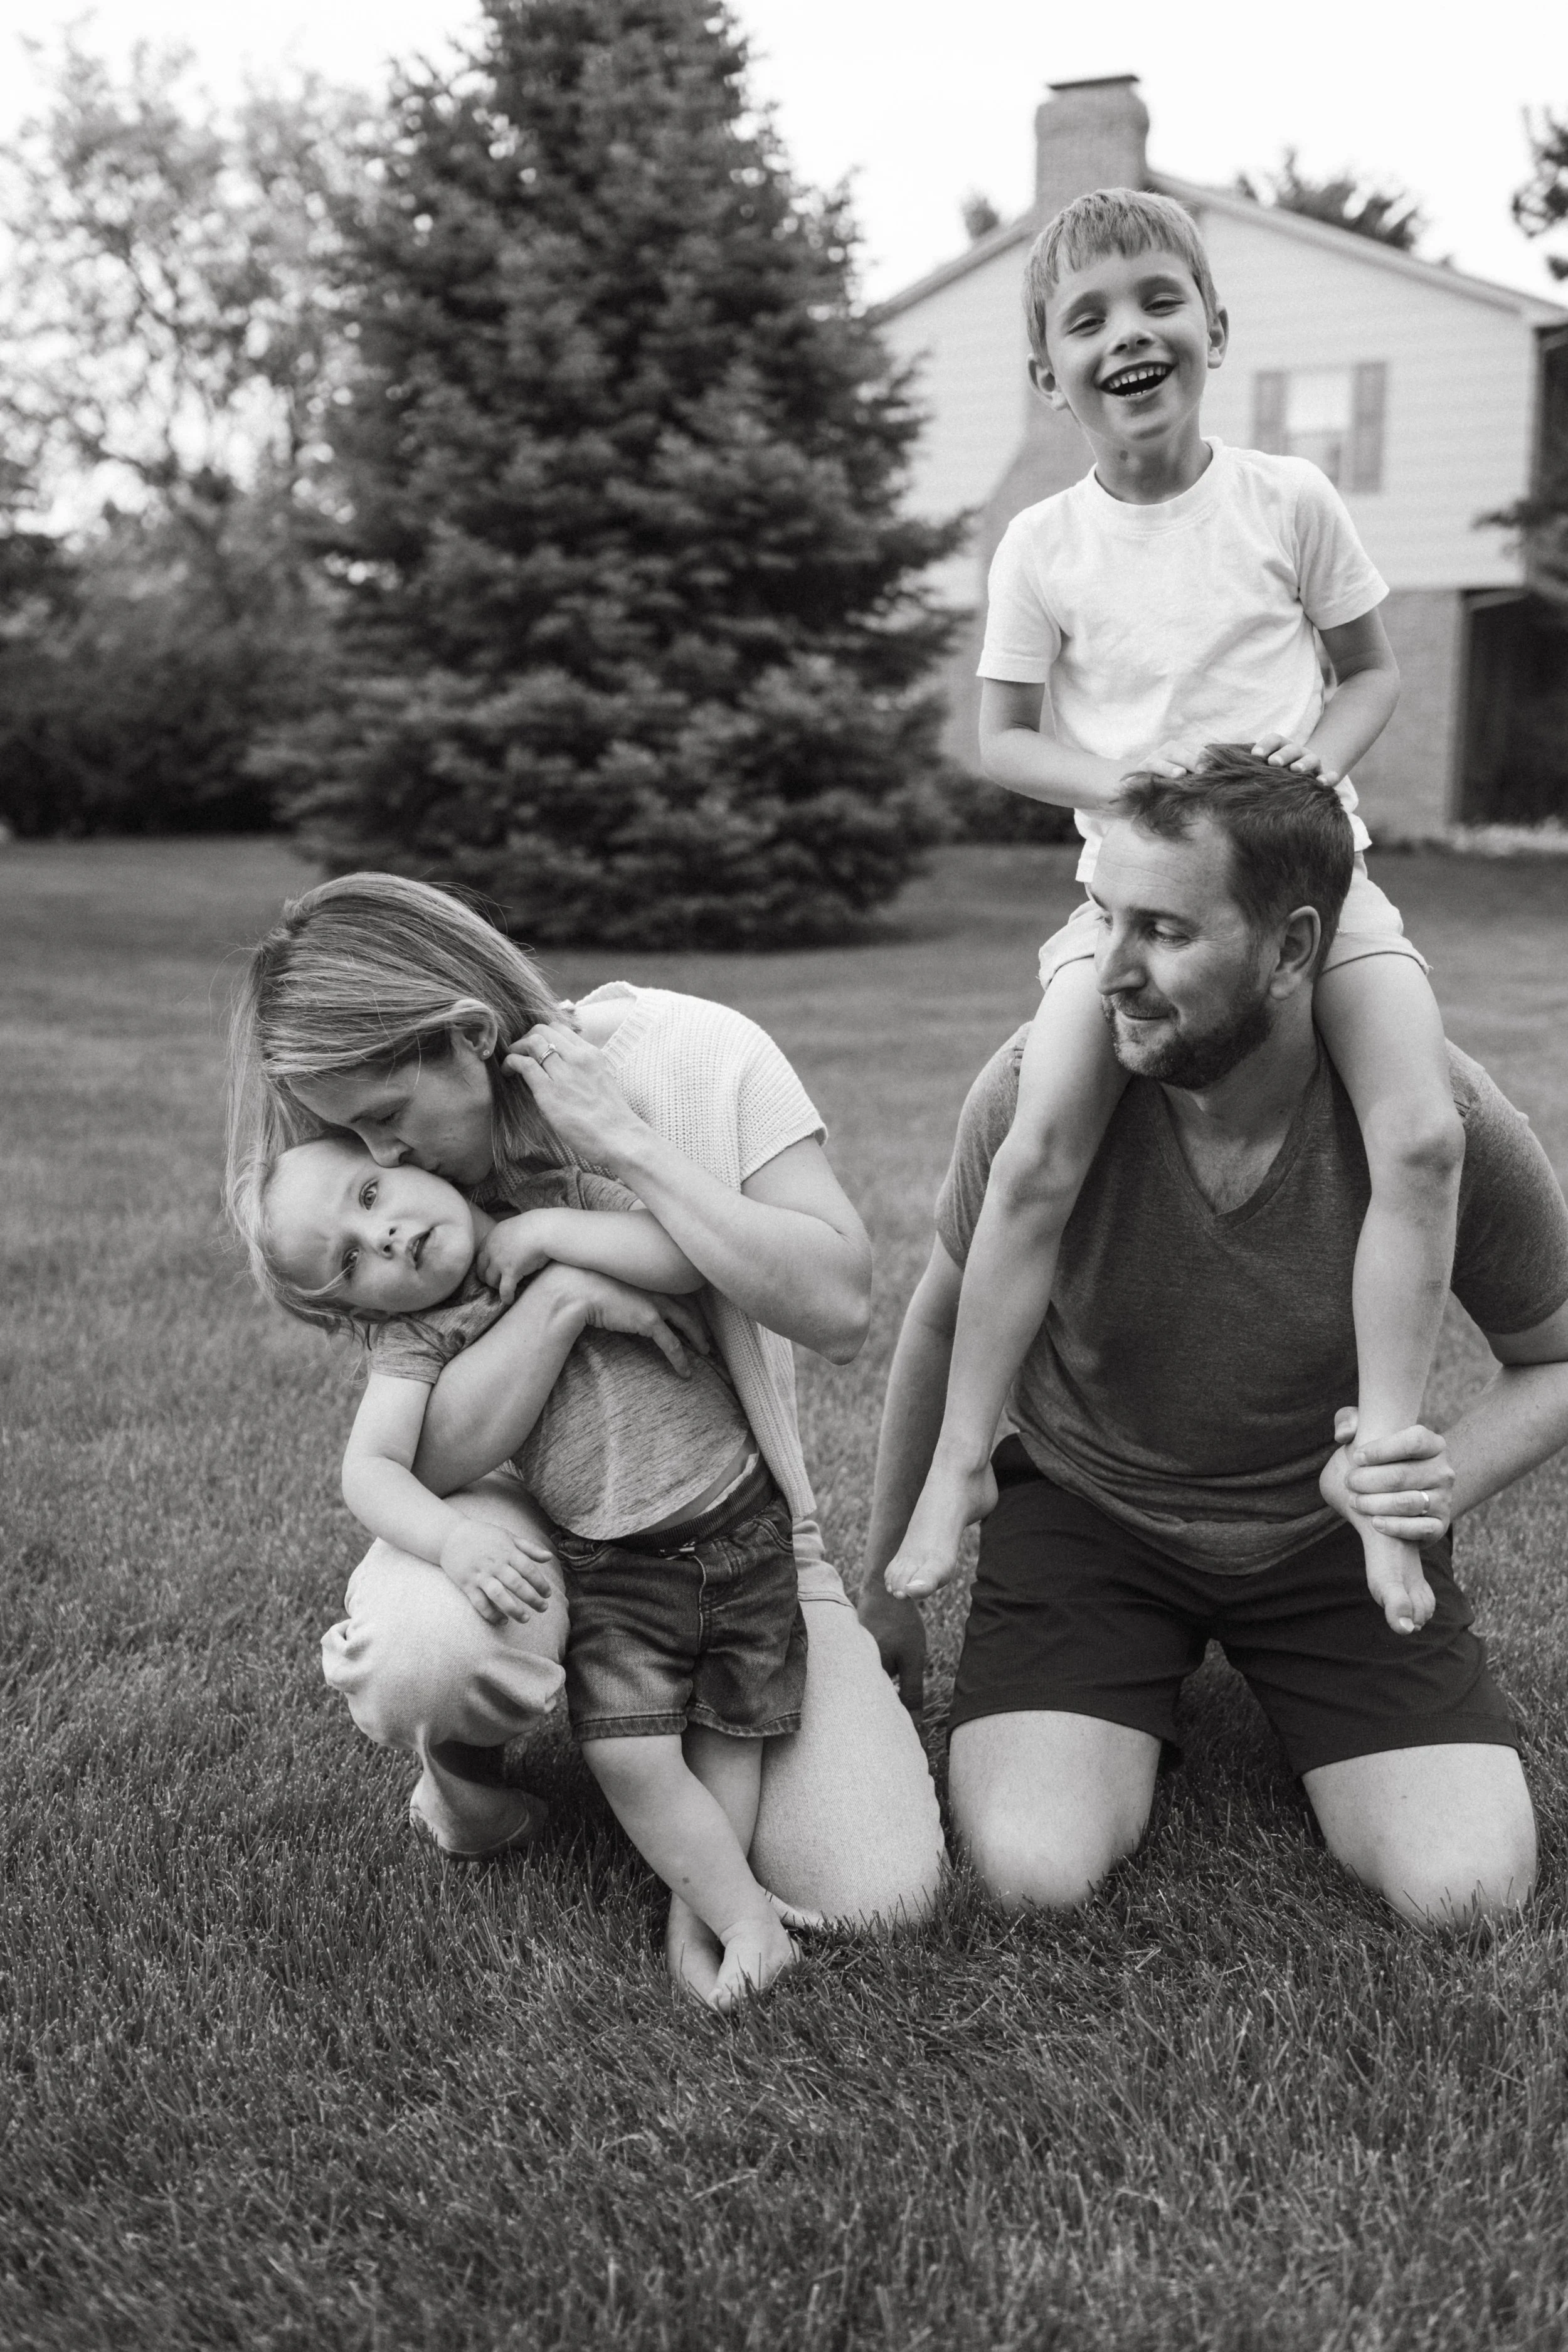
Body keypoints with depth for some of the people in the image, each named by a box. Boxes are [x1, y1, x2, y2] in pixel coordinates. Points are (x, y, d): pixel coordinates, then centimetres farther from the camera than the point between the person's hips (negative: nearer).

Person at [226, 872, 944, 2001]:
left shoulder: (694, 1054, -16)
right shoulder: (395, 1179, -9)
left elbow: (838, 1307, -23)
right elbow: (430, 1456, -14)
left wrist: (626, 1144, -27)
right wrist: (561, 1292, -28)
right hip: (531, 1516, 1)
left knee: (877, 1893, -18)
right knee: (424, 1654, -37)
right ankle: (468, 1742, 3)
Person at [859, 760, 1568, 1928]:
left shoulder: (1449, 1123, -22)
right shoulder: (1037, 1085, -22)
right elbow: (945, 1322, -3)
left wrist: (1448, 1480, -26)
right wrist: (887, 1583, 7)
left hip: (1329, 1527, 1)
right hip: (1086, 1510, 0)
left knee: (1470, 1893, -13)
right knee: (1034, 1871, -19)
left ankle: (1276, 1699, 19)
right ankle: (1134, 1707, 16)